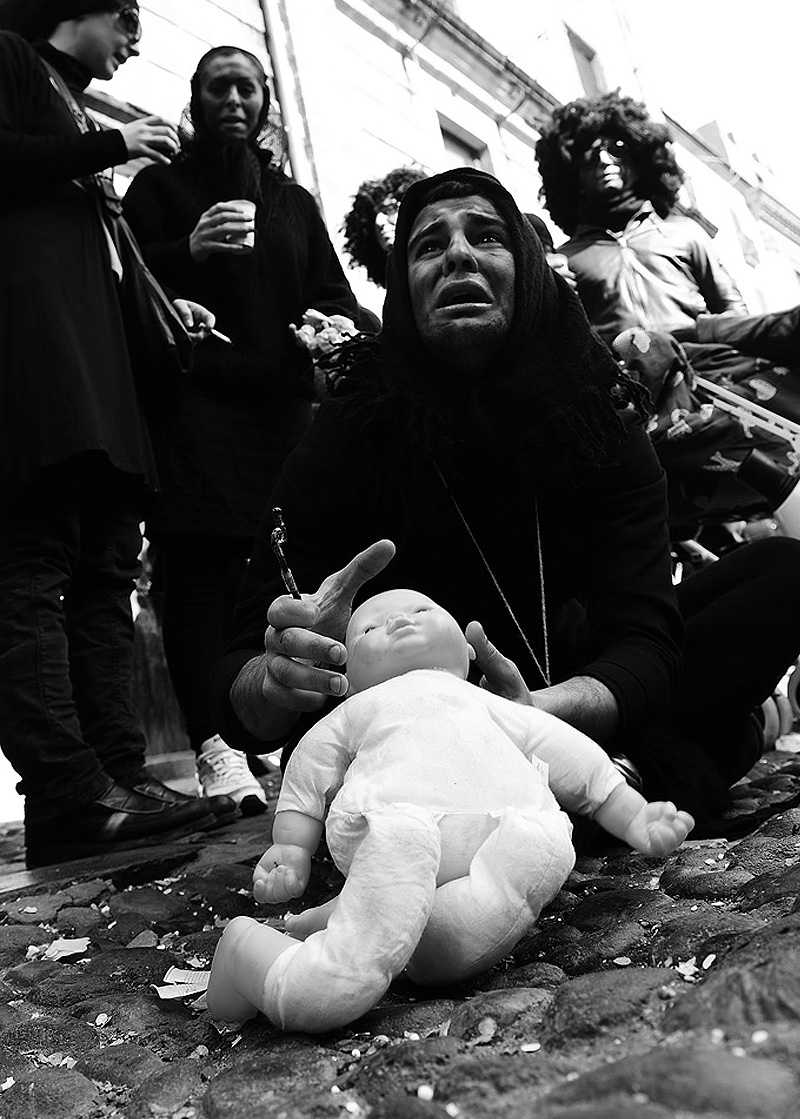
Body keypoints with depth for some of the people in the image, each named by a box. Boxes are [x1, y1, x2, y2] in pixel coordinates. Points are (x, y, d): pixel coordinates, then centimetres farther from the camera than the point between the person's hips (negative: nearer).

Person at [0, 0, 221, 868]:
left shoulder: (78, 113, 33)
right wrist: (109, 146, 0)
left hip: (94, 364, 9)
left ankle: (118, 775, -3)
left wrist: (158, 306, 17)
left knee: (105, 570, -2)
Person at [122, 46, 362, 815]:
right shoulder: (160, 185, 17)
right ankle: (214, 747, -15)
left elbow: (331, 290, 19)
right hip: (193, 398, -3)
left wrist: (338, 325, -5)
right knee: (198, 564, -14)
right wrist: (189, 250, -16)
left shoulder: (294, 201, 28)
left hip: (281, 403, 3)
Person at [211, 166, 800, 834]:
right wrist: (280, 677, -45)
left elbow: (643, 642, -20)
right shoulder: (348, 437, -15)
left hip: (563, 700, 2)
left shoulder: (598, 420, -11)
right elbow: (239, 684, -19)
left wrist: (541, 711, -43)